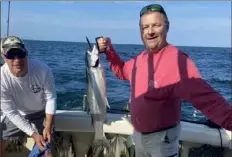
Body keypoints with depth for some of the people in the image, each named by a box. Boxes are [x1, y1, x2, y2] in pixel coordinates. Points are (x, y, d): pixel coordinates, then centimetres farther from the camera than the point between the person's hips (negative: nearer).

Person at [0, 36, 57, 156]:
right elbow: (11, 112, -20)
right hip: (15, 116, 1)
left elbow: (51, 98, -17)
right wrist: (33, 134, -24)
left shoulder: (43, 69, -30)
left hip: (41, 113, 0)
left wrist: (48, 127, -22)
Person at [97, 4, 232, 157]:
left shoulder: (178, 60, -25)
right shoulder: (139, 59, 0)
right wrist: (108, 50, 5)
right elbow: (122, 71, 19)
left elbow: (205, 97, -37)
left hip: (163, 137, -7)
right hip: (139, 134, 7)